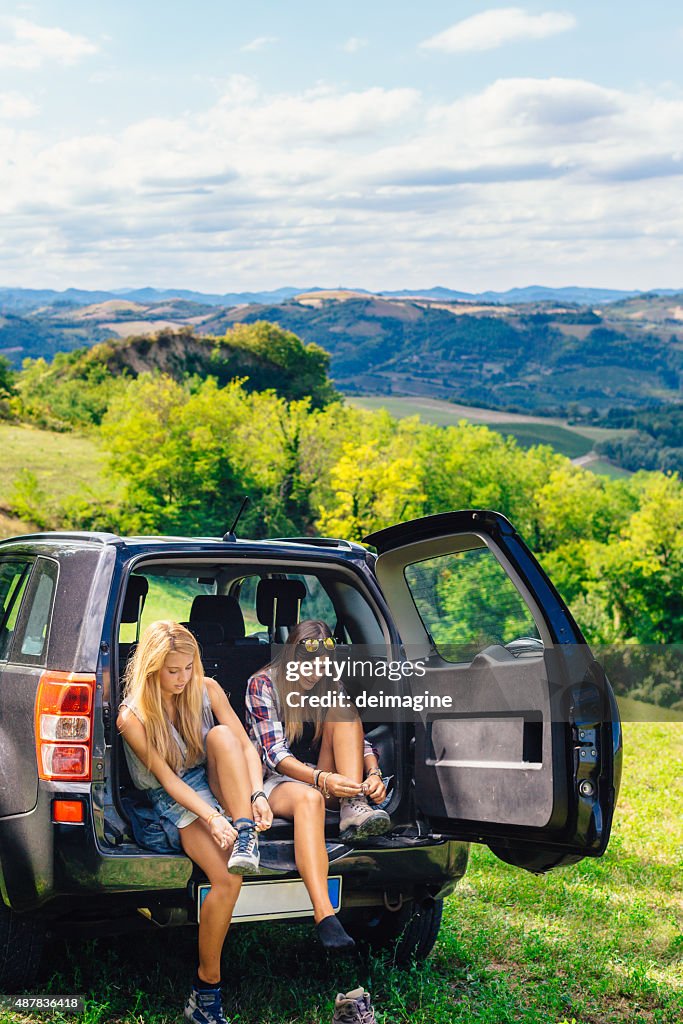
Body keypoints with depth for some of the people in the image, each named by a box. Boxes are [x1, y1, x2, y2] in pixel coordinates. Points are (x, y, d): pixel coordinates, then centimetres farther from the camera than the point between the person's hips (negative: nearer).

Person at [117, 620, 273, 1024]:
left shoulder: (207, 689, -3)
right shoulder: (133, 718, -13)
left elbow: (246, 746, -5)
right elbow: (167, 779, -16)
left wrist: (257, 794, -24)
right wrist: (212, 818, -30)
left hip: (218, 784, 4)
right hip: (176, 799, -4)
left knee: (221, 734, -29)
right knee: (227, 879, -27)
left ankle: (247, 836, -33)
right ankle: (206, 990, -14)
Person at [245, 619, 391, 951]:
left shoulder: (329, 687, 10)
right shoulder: (263, 685, -6)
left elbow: (358, 740, 4)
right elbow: (275, 753, -16)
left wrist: (373, 772, -20)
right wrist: (321, 779, -34)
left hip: (326, 779, 5)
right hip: (276, 782, -5)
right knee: (309, 798, -42)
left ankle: (355, 807, -36)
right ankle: (324, 916, -58)